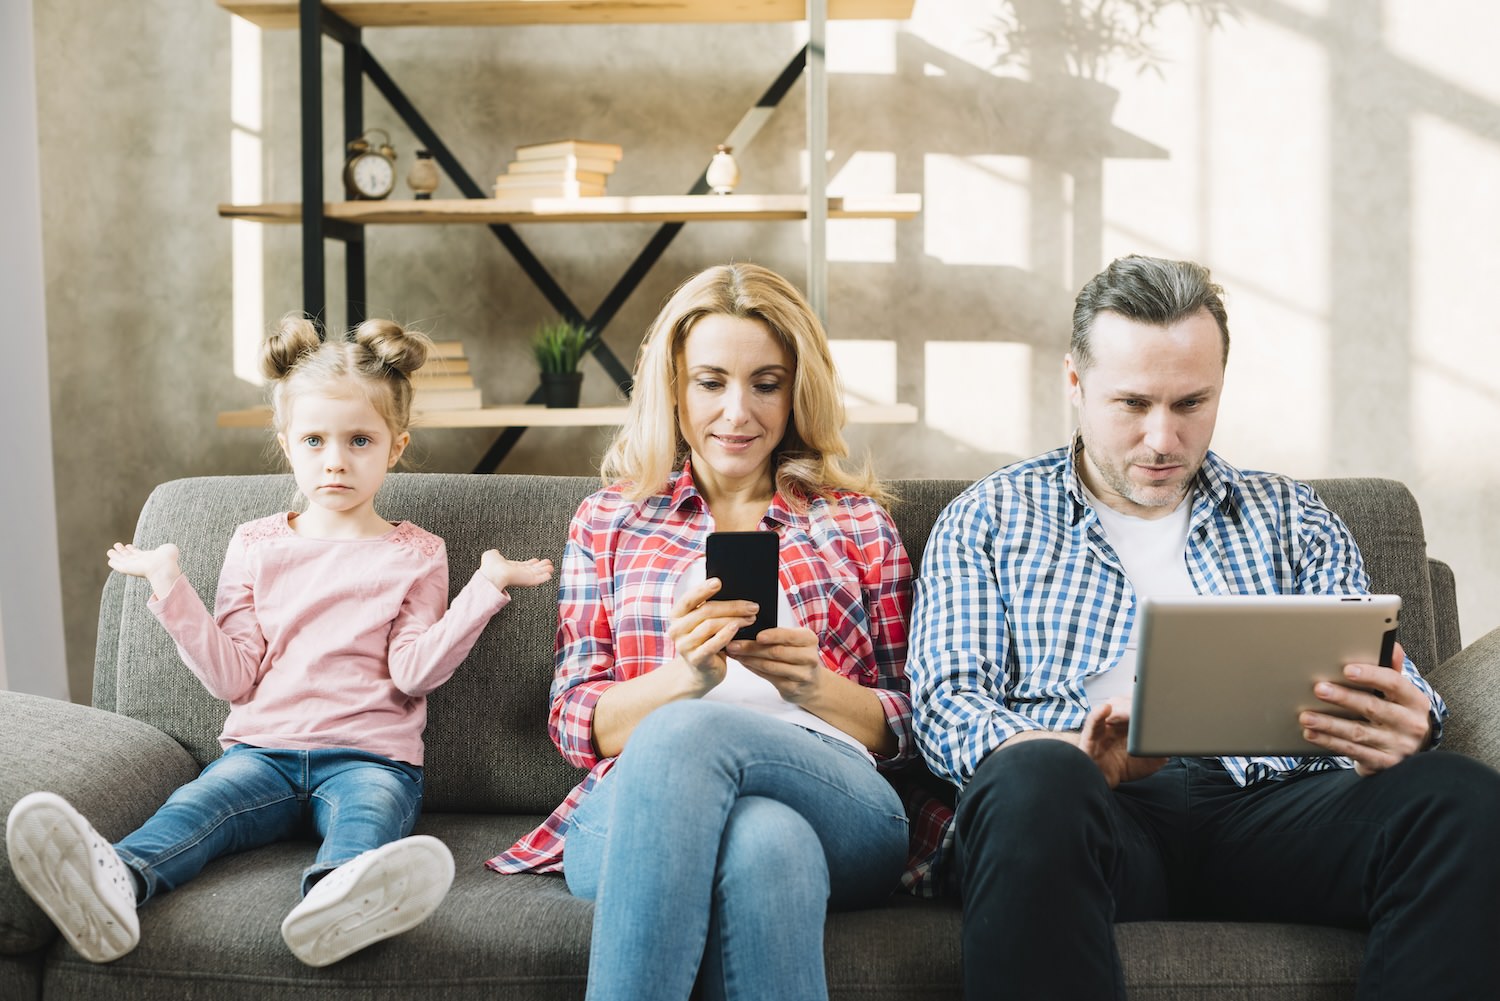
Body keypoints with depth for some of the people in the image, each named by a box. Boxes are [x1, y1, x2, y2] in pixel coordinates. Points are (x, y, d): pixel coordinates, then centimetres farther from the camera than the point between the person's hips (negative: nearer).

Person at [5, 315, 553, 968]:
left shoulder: (414, 555, 14)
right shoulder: (255, 547, 18)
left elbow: (415, 670, -1)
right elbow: (234, 677, 9)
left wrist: (485, 588, -7)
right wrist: (171, 588, 1)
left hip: (368, 756, -1)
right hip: (263, 749, 2)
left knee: (370, 811, -36)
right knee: (199, 802, -30)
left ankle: (336, 901, -70)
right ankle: (115, 880, -61)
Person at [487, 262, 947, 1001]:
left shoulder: (854, 520, 21)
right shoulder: (607, 521, 21)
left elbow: (906, 727, 16)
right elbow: (576, 725, 11)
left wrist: (815, 686, -7)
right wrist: (686, 674, -10)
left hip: (840, 806, 0)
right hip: (633, 804, 0)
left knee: (684, 735, -37)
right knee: (763, 839, -40)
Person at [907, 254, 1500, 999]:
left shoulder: (1290, 517, 24)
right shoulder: (988, 519, 17)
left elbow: (1383, 681, 15)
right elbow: (948, 700, 5)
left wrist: (1400, 727, -13)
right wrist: (1073, 757, -18)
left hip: (1268, 801, 3)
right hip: (1099, 803, -2)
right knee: (1032, 780, -39)